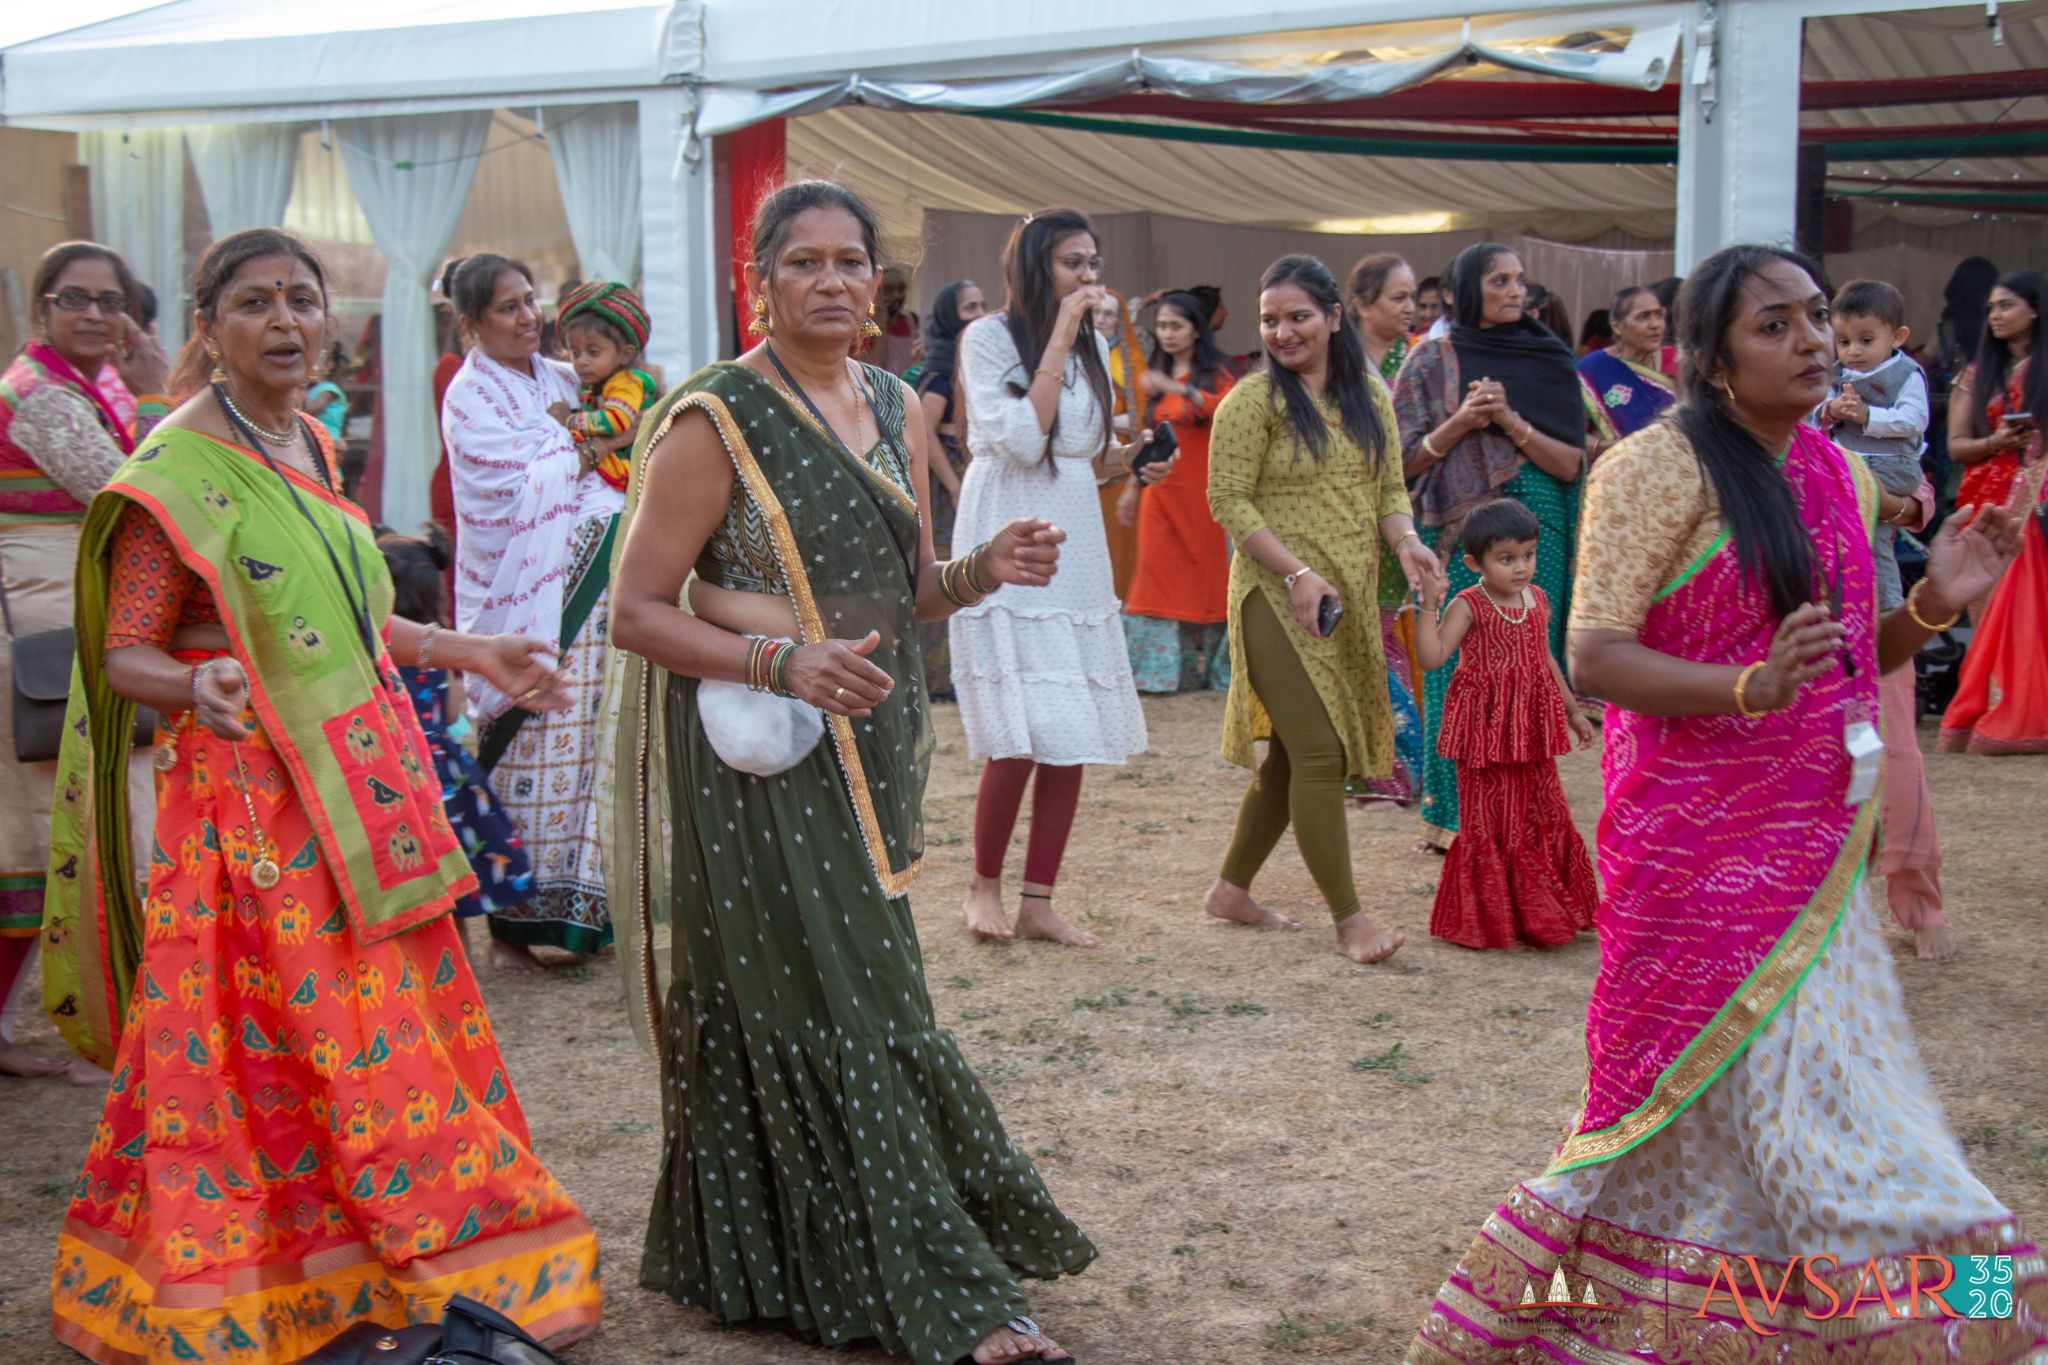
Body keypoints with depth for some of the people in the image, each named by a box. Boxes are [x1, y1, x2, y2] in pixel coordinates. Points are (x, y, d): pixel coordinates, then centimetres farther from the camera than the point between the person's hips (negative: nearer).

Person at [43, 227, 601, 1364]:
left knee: (393, 1021, 11)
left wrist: (465, 651, 24)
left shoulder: (309, 449, 12)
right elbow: (124, 654, -14)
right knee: (264, 1045, -4)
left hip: (360, 788, 8)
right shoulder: (178, 472, -12)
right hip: (252, 804, -8)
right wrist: (200, 688, -34)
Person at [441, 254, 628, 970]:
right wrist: (599, 446, -7)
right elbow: (520, 483, -12)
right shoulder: (470, 396, -3)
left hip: (586, 587, 6)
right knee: (529, 745, -7)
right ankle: (511, 924, 0)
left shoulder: (559, 379, 16)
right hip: (525, 595, -6)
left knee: (586, 738, 4)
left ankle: (574, 900, 12)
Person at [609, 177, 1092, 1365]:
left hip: (870, 752, 7)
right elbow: (639, 611, -12)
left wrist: (984, 570, -4)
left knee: (861, 997, 12)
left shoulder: (894, 409, 10)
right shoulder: (715, 421, -10)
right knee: (824, 1017, -3)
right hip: (758, 765, -7)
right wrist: (778, 663, -25)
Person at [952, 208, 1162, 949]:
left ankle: (1038, 902, 11)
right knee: (1018, 739, -12)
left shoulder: (1094, 346, 15)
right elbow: (1023, 439, -17)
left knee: (1073, 741, 3)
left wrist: (1133, 458, 0)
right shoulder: (988, 338, -5)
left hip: (1075, 552, 7)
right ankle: (984, 883, 9)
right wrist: (1058, 340, -14)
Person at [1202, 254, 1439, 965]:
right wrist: (1298, 574, -19)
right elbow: (1229, 501, -11)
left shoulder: (1370, 394, 10)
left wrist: (1404, 541, -8)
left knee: (1293, 753, 12)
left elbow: (1388, 487, 13)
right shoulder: (1252, 401, -7)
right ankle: (1348, 917, -3)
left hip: (1350, 603, 6)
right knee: (1319, 752, -9)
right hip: (1278, 601, -6)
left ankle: (1232, 887, 27)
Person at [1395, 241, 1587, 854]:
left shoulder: (1549, 362, 10)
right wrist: (1463, 422, -12)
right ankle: (1449, 812, 3)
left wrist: (1510, 421, -11)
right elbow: (1406, 460, 2)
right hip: (1457, 529, -2)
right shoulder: (1432, 361, 6)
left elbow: (1570, 463, 2)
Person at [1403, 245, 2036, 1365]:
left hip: (1810, 842, 7)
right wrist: (1751, 688, -29)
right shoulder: (1660, 465, -10)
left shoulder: (1843, 479, 12)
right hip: (1701, 842, -7)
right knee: (1787, 1104, -6)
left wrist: (1932, 604, 1)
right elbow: (1595, 658, -15)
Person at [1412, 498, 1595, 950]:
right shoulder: (1468, 606, -12)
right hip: (1486, 730, -6)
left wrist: (1572, 711, 24)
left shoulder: (1537, 599, 7)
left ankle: (1541, 914, 25)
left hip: (1532, 728, 6)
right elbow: (1430, 657, -22)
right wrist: (1430, 605, -30)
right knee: (1489, 824, 1)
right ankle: (1490, 918, 11)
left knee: (1545, 818, 12)